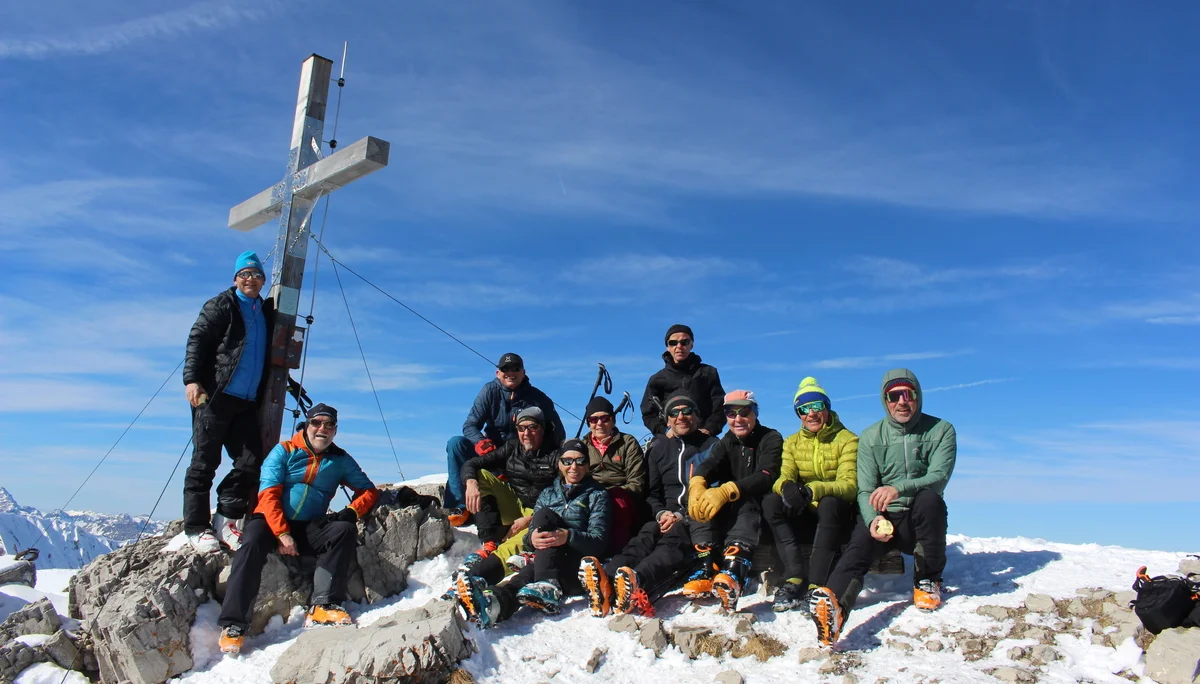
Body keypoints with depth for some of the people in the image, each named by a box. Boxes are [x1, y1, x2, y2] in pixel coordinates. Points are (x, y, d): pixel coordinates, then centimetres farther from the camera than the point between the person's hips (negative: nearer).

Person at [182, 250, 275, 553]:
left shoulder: (267, 312, 20)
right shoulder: (221, 305, 2)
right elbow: (196, 340, -7)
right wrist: (191, 380, -18)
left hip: (247, 402, 6)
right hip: (214, 396, -6)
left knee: (251, 462, 1)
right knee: (205, 462, -2)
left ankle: (227, 517, 15)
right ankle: (196, 528, 5)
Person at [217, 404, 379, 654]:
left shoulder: (340, 460, 8)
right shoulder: (284, 451, 0)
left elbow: (369, 491, 9)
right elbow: (268, 494, -9)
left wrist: (351, 512, -13)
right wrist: (282, 533, -21)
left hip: (311, 529, 2)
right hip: (272, 521, -2)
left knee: (345, 530, -23)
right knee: (252, 544, -32)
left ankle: (323, 605, -29)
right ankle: (233, 625, -29)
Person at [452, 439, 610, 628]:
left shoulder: (597, 495, 12)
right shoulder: (548, 494, 24)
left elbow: (598, 541, -2)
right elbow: (531, 534, 12)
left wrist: (569, 536, -23)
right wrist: (531, 538, -14)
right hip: (542, 561, 3)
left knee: (544, 515, -24)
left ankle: (548, 587, -43)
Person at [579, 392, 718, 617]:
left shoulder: (711, 446, 10)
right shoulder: (659, 448, 21)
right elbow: (652, 492, 21)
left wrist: (682, 517, -12)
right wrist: (662, 513, -3)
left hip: (699, 517, -3)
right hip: (666, 516, 3)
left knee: (672, 541, -37)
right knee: (643, 540, -31)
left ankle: (637, 582, -67)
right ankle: (605, 581, -61)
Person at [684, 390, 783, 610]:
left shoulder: (771, 439, -3)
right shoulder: (726, 443, 13)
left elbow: (766, 476, -22)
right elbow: (708, 465, -8)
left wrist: (727, 491, -39)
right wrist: (696, 483, -35)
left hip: (761, 507, -5)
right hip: (729, 511, 5)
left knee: (745, 504, -37)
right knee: (703, 498, -22)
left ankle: (733, 574, -62)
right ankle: (706, 570, -35)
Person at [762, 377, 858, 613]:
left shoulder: (847, 441, -4)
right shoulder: (792, 443, 8)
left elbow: (850, 486, -17)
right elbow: (783, 477, -6)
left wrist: (813, 490, -37)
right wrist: (787, 487, -33)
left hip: (837, 516, -3)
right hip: (806, 518, 3)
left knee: (829, 503, -36)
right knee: (771, 502, -24)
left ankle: (815, 585, -37)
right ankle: (796, 577, -32)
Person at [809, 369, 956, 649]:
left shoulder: (941, 431, 0)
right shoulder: (871, 437, 3)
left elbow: (939, 477, -16)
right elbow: (865, 490, -5)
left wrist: (899, 488, -36)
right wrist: (873, 520, -28)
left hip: (921, 520, 0)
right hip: (883, 519, 0)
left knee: (930, 498, -33)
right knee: (859, 542, -31)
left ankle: (928, 580, -12)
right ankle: (833, 604, -59)